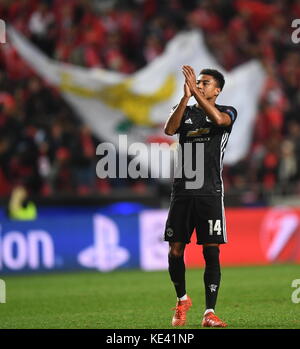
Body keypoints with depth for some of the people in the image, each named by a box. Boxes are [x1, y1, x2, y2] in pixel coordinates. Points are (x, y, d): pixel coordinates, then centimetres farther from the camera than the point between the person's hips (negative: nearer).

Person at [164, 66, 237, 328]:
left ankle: (209, 313, -4)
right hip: (182, 191, 3)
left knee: (211, 252, -6)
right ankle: (182, 300, 23)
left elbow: (219, 119, -21)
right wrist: (186, 96, -18)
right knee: (175, 251, -1)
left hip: (210, 192, -3)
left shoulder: (227, 112, 4)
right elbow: (169, 129, -9)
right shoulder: (185, 111, 13)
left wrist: (195, 92, -22)